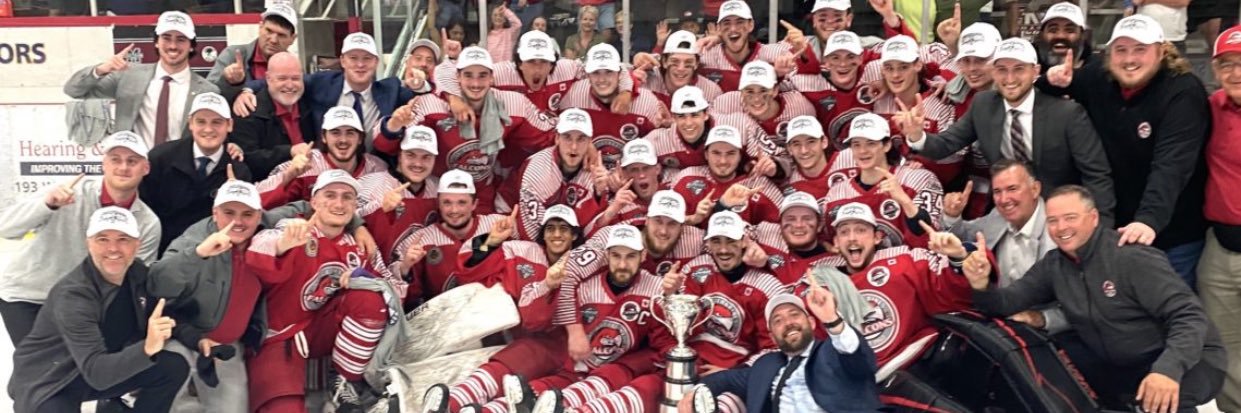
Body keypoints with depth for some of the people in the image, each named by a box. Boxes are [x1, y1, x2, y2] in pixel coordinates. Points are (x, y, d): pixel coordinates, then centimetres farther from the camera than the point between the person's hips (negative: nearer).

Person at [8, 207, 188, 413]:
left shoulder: (138, 273, -8)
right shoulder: (72, 294, -27)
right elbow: (96, 373, -34)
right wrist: (147, 349, -50)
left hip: (108, 365, 6)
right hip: (48, 384, -6)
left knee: (174, 366, -10)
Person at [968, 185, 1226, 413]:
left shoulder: (1132, 256, -19)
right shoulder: (1053, 265, 2)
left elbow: (1189, 317, -24)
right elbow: (1008, 302, -1)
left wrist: (1169, 369, -42)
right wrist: (981, 285, -24)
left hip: (1185, 359, -7)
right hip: (1116, 365, 7)